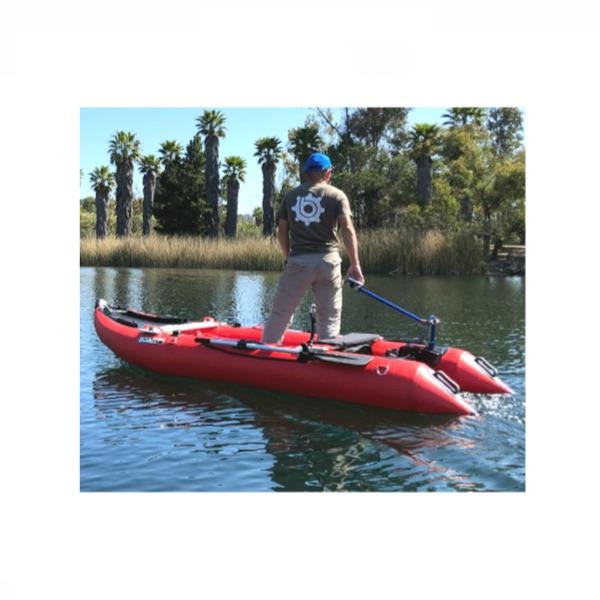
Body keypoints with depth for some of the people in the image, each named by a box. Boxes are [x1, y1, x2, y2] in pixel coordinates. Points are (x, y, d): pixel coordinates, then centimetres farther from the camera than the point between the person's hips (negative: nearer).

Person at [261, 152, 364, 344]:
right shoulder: (337, 195, 3)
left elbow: (282, 232, 9)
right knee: (330, 318, 9)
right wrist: (355, 264, -12)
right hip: (328, 261, -1)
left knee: (280, 313, 10)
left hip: (298, 261, 2)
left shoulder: (290, 195, 10)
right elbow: (347, 229, -10)